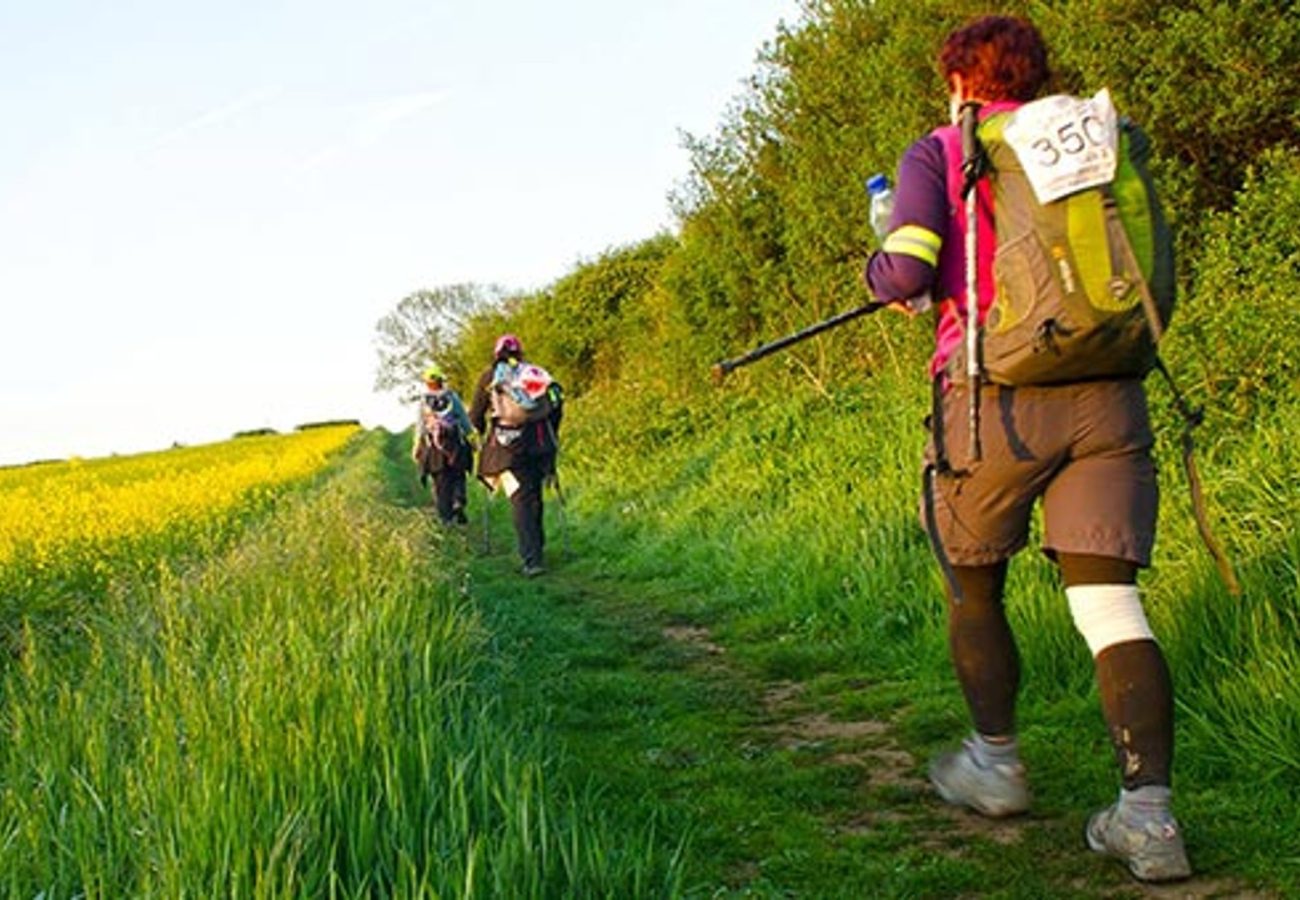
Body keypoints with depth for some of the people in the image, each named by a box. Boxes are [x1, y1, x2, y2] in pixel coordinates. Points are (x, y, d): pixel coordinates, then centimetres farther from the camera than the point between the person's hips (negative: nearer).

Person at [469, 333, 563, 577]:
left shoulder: (489, 376, 8)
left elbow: (476, 416, 8)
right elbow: (556, 408, 10)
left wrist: (482, 434, 28)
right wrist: (550, 436, 22)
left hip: (507, 447, -3)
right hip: (538, 444, 3)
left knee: (520, 501, -5)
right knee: (534, 497, 18)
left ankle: (532, 559, -15)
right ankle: (536, 546, 28)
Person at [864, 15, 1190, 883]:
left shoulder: (939, 153, 3)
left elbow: (906, 272, -10)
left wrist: (879, 272, 13)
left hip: (998, 392, -3)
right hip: (1105, 393, 3)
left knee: (974, 588, 17)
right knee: (1108, 597, 1)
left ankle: (996, 762, 28)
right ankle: (1148, 811, -6)